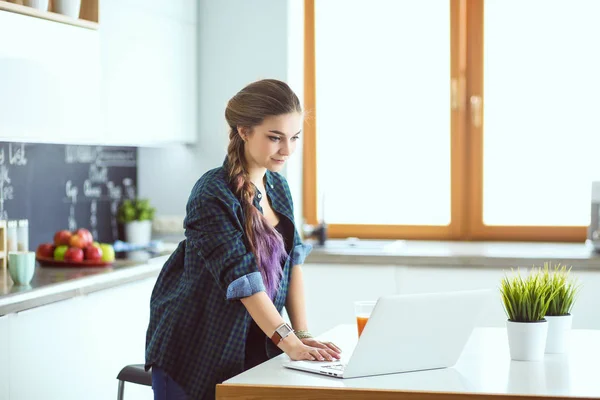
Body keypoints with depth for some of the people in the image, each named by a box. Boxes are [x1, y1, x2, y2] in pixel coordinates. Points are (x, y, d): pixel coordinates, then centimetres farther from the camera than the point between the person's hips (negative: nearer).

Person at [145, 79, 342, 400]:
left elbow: (292, 261, 3)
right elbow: (242, 276, -26)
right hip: (197, 353, -6)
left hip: (254, 347, 6)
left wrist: (302, 334, -7)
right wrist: (289, 343, -31)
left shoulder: (279, 187, 5)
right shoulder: (212, 195, -19)